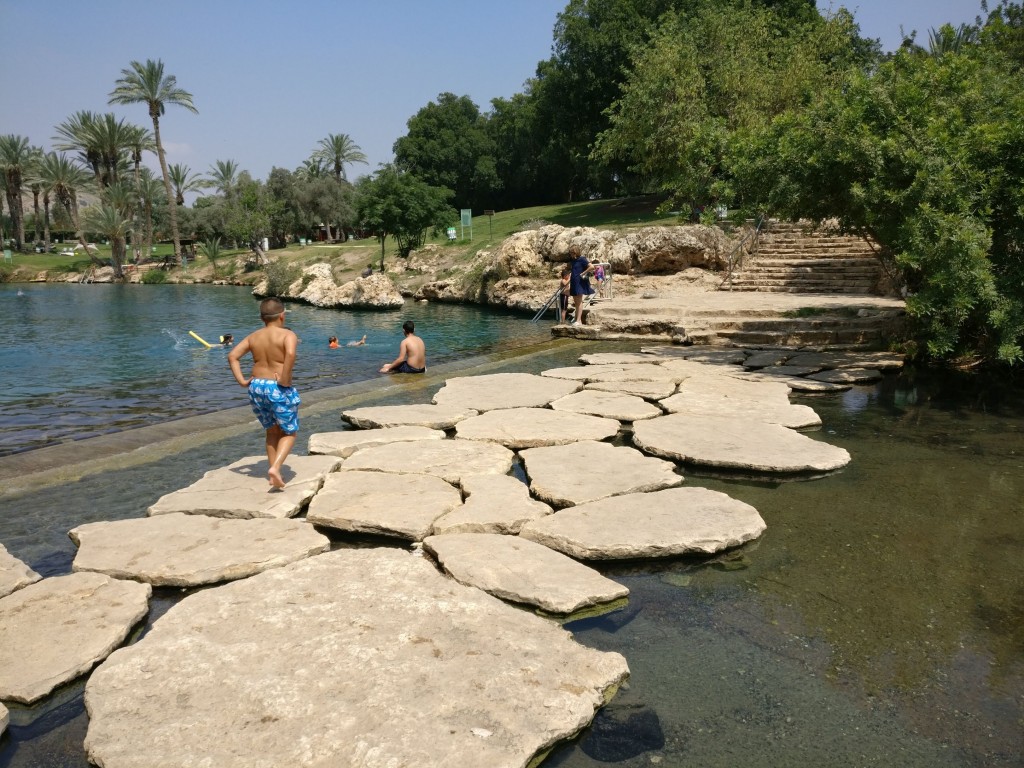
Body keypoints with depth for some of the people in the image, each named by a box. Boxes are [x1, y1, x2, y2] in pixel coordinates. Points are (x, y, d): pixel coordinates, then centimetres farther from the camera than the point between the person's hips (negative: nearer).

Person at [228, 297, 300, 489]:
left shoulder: (253, 337, 9)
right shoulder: (288, 335, -8)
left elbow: (232, 356, 3)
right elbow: (290, 354, -28)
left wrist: (242, 380, 1)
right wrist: (284, 379, -20)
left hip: (256, 387, 6)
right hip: (279, 390, -5)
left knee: (272, 431, 21)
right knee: (289, 433, 10)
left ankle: (273, 472, 20)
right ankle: (275, 468, -10)